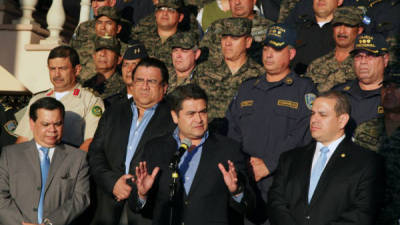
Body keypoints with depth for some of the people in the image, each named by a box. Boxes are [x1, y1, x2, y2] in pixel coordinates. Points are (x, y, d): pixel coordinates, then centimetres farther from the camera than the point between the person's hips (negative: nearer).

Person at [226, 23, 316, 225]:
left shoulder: (303, 88, 3)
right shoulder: (246, 89, 19)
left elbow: (302, 135, -8)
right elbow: (233, 130, 14)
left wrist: (268, 164, -13)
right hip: (245, 181, 4)